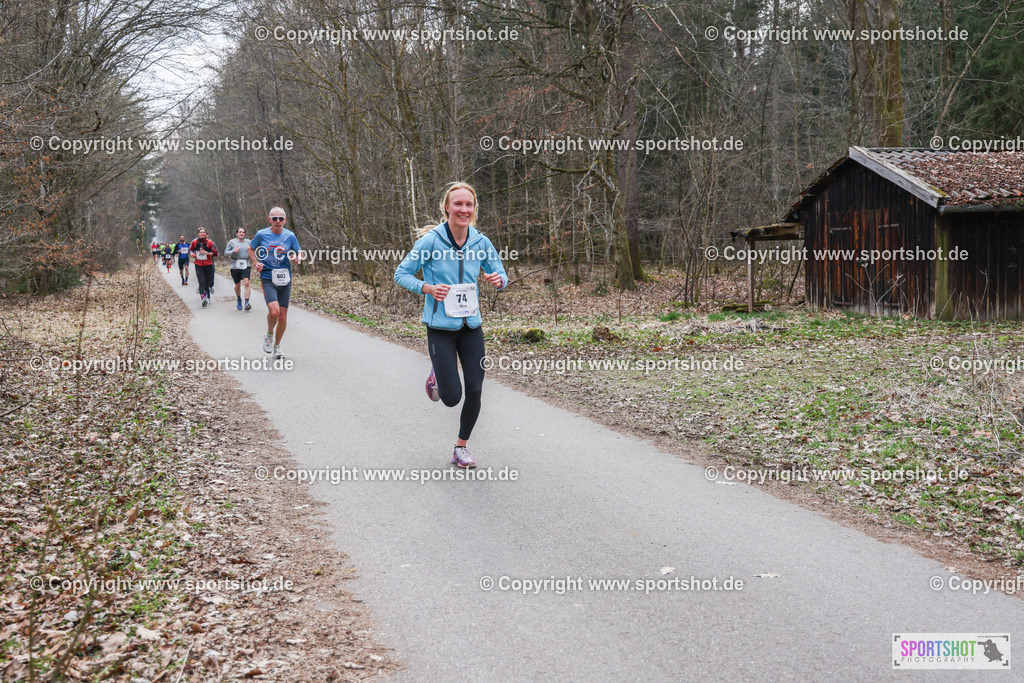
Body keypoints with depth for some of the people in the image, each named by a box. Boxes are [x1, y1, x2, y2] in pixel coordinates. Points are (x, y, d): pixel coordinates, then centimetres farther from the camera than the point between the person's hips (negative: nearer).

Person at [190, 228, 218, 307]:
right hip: (198, 265, 0)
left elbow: (216, 254, -7)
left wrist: (207, 253, -17)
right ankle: (203, 298, -21)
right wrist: (192, 254, 3)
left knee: (208, 281, 8)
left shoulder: (209, 242, -6)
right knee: (201, 282, -14)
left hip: (208, 264, 0)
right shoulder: (194, 242, 1)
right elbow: (190, 249, 22)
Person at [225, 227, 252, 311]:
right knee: (237, 285, 10)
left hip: (246, 266, 0)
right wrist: (233, 251, -14)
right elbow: (225, 253, 2)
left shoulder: (248, 242, 9)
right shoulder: (232, 242, 3)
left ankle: (247, 302, -24)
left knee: (246, 283, -19)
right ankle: (238, 299, 38)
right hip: (235, 266, 0)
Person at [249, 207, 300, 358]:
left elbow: (298, 254, 12)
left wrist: (295, 257, -12)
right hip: (268, 279, -2)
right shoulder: (261, 234, 0)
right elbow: (251, 249, 17)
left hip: (285, 279, 3)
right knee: (274, 311, -22)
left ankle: (277, 346, 24)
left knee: (283, 316, 4)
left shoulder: (290, 236, 3)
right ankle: (269, 334, 8)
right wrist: (256, 263, 1)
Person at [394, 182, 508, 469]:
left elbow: (500, 273, 10)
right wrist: (427, 288, -22)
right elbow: (401, 273, -5)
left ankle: (461, 447, 24)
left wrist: (499, 279, -14)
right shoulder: (431, 240, -13)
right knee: (452, 397, -6)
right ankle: (437, 374, 31)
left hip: (471, 325, 4)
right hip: (441, 326, -4)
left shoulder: (480, 242, -2)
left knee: (475, 391, 2)